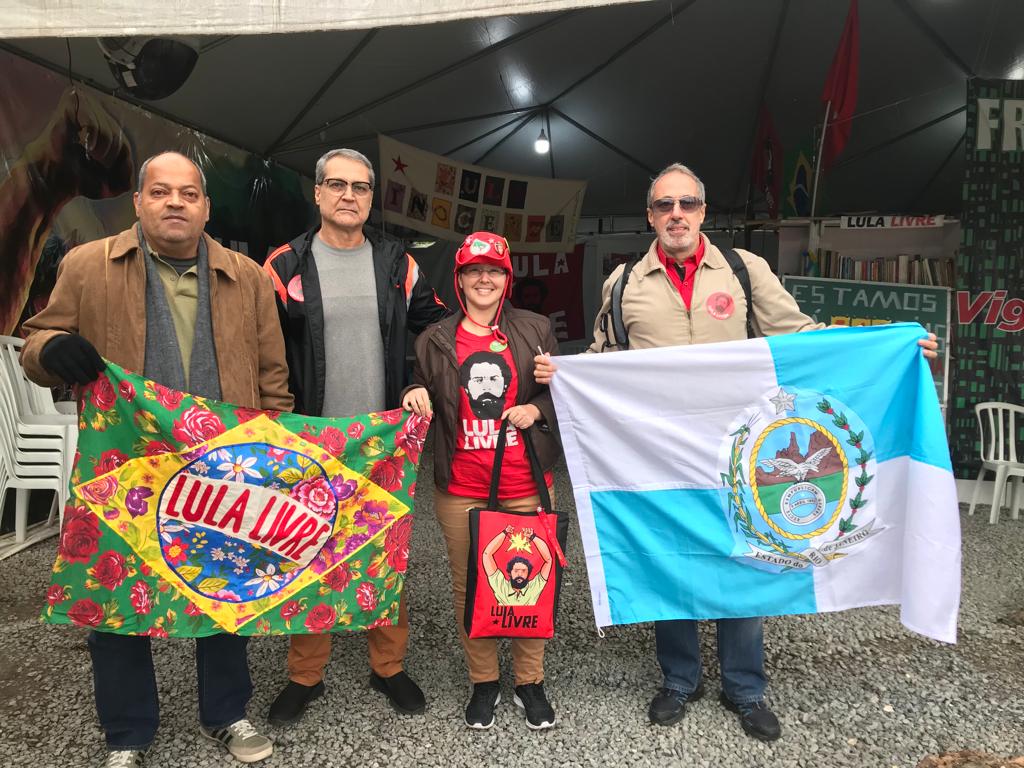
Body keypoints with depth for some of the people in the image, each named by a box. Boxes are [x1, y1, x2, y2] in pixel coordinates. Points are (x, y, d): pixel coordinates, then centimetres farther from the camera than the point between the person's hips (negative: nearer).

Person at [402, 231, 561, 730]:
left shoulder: (535, 329, 5)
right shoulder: (435, 340, 7)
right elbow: (426, 402, 16)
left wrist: (536, 409, -7)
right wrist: (416, 395, -5)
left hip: (525, 484, 0)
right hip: (460, 487, 1)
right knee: (468, 585, 8)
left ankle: (530, 681, 27)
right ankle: (483, 682, 28)